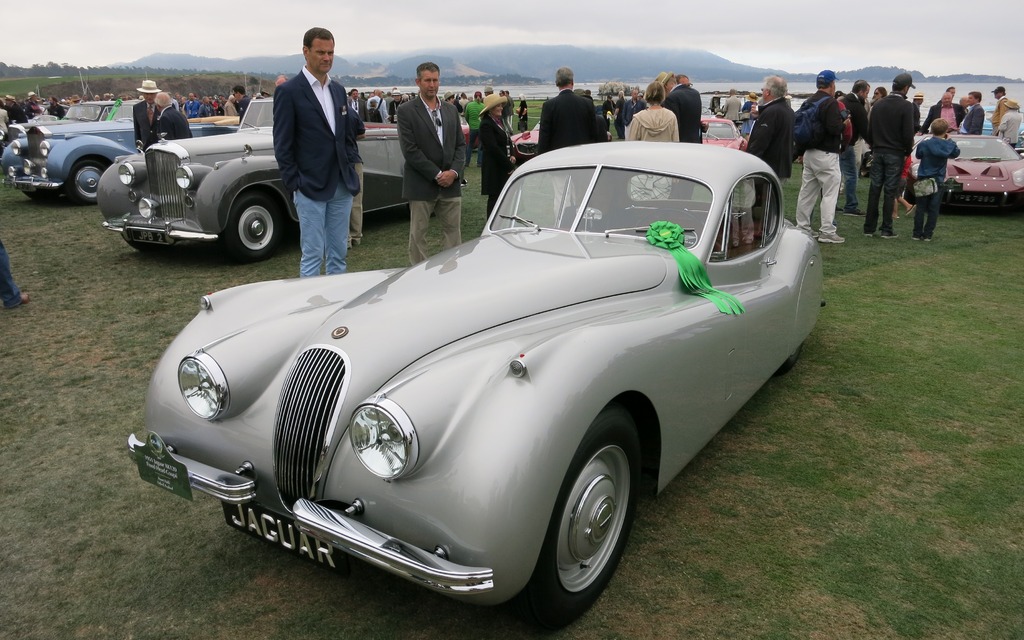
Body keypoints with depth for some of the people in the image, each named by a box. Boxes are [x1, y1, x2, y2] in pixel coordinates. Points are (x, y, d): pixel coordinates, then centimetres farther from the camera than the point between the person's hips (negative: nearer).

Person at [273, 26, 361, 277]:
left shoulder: (338, 89, 13)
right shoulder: (288, 91, -6)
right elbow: (283, 146, -7)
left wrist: (351, 170, 9)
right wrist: (294, 185, -10)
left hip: (342, 186, 6)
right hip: (310, 188, -6)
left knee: (339, 254, 11)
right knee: (312, 255, -1)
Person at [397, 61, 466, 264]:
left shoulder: (451, 110, 12)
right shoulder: (406, 111, -4)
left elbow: (460, 144, 11)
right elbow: (410, 150, -11)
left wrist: (454, 171, -6)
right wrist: (437, 174, -14)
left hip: (451, 182, 4)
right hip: (421, 185, -4)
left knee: (454, 230, 7)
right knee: (418, 233, 3)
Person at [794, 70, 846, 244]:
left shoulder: (809, 102, 12)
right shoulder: (831, 103, -13)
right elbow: (835, 128, -22)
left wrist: (800, 151, 22)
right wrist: (842, 120, -2)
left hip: (809, 153, 8)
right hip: (826, 155, -8)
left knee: (806, 192, 13)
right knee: (830, 193, -4)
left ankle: (802, 228, 19)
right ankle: (827, 232, -4)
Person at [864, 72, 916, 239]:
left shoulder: (877, 105, 7)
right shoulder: (906, 106, -10)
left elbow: (869, 130, 11)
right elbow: (908, 133, -12)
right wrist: (908, 151, 4)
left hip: (878, 152, 4)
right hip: (895, 154, -4)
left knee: (874, 189, 6)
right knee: (890, 191, -1)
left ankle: (869, 227, 7)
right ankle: (886, 229, 1)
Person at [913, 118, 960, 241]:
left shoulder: (924, 144, -11)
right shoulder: (949, 145, -7)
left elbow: (918, 155, 8)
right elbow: (956, 153, 14)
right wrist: (949, 140, 19)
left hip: (923, 180, 0)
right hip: (938, 181, 0)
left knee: (920, 208, 5)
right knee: (933, 209, 5)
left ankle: (917, 234, 4)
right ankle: (927, 235, 4)